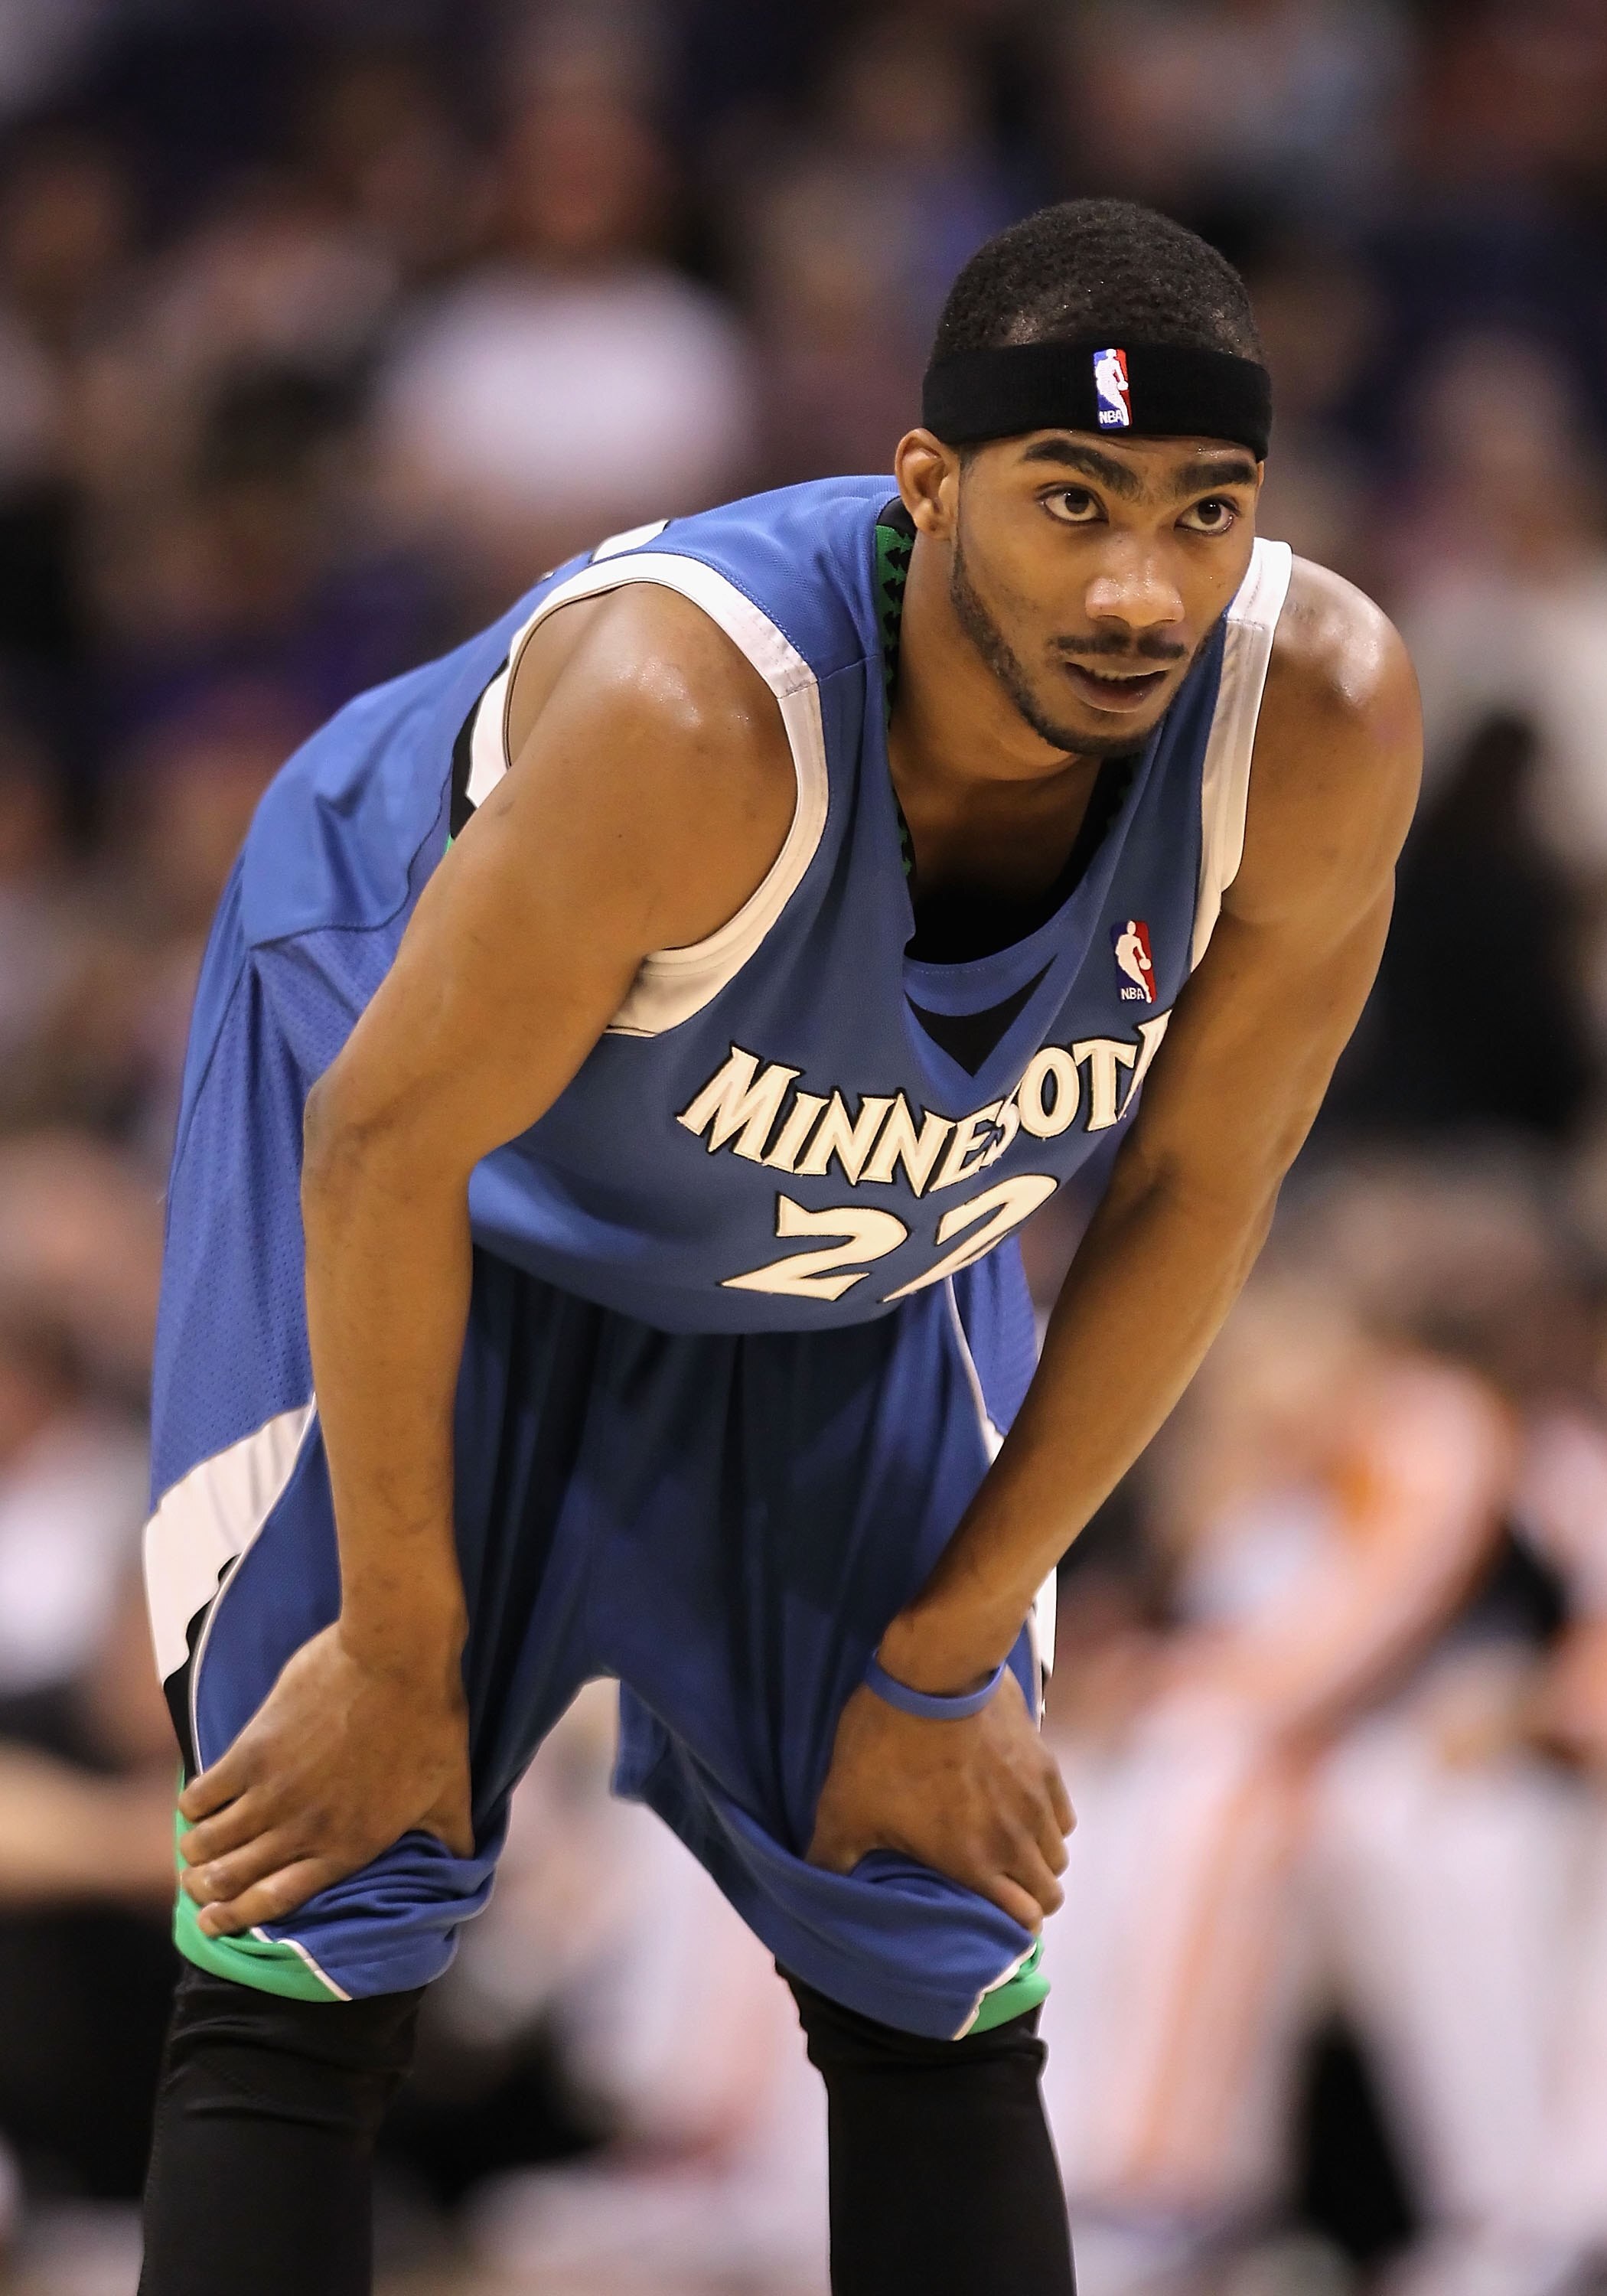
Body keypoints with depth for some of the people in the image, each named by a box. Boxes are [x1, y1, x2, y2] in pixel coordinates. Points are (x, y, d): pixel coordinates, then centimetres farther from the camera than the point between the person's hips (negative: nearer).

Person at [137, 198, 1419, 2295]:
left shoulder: (1321, 724, -30)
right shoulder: (692, 705, -42)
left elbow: (1193, 1198, -13)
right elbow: (391, 1142, -28)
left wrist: (947, 1658, -6)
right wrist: (399, 1652, -19)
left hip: (861, 1245, 4)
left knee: (945, 1993, 5)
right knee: (317, 1969, -11)